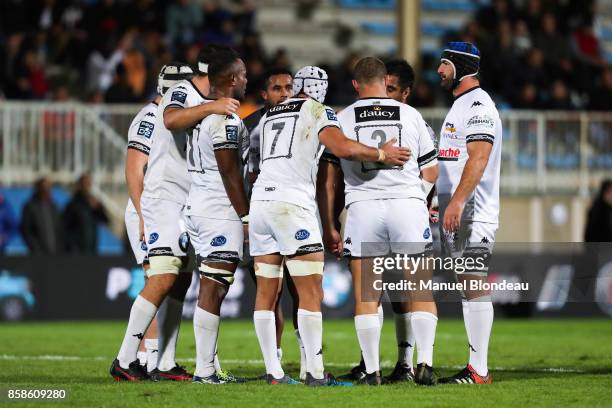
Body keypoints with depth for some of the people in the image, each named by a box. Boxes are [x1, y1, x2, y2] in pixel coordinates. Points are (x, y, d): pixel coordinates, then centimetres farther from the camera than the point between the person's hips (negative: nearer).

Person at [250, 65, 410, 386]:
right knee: (311, 293, -3)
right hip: (292, 203, -6)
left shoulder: (269, 116, 22)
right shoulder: (318, 112, 3)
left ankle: (273, 371, 8)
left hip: (259, 201, 6)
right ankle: (315, 372, -7)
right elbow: (343, 148, -15)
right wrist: (381, 155, 0)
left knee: (266, 292, 8)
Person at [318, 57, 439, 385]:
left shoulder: (341, 120, 6)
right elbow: (431, 172, 14)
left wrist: (328, 227, 13)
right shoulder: (411, 116, 8)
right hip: (408, 204, 0)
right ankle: (425, 363, -3)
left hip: (362, 208, 0)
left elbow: (327, 180, 6)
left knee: (366, 297, 6)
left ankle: (372, 370, 4)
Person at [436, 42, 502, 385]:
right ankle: (477, 367, 8)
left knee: (474, 284, -12)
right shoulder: (461, 105, 21)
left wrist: (457, 201, -29)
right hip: (455, 212, 10)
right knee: (469, 285, 7)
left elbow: (479, 158, -22)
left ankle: (479, 370, -14)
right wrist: (440, 201, 25)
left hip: (472, 211, -10)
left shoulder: (478, 105, -11)